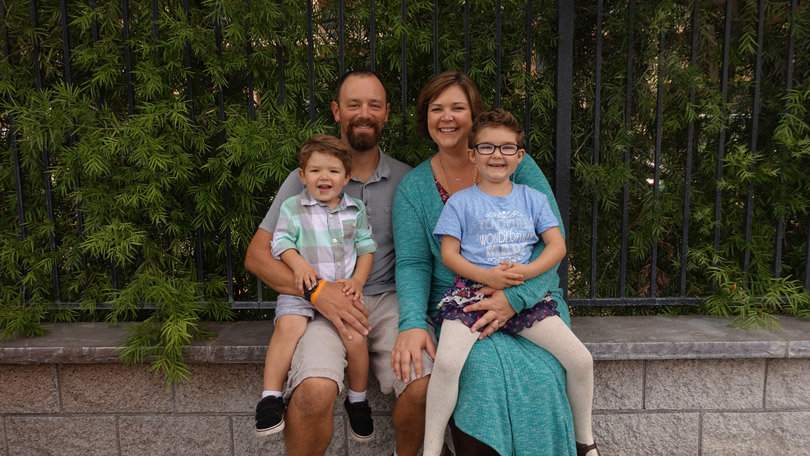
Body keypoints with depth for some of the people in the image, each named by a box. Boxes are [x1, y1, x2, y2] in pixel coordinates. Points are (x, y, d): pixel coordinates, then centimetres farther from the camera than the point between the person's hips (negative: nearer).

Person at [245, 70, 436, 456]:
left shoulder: (406, 179, 11)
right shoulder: (306, 178, 5)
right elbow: (257, 255, 3)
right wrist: (317, 290, -14)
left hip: (389, 299, 2)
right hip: (323, 304, -1)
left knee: (423, 385, -24)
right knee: (314, 391, -30)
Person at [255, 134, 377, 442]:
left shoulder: (355, 210, 12)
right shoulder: (292, 208, 7)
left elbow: (366, 248, 12)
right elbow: (281, 242, 0)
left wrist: (357, 280, -2)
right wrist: (298, 263, -20)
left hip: (343, 289, 1)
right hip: (302, 288, -1)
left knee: (355, 338, -19)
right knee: (287, 327, -30)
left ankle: (357, 400, 7)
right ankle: (270, 398, -16)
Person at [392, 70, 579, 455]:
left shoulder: (513, 163, 2)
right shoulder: (413, 187, 7)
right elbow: (412, 264, 0)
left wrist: (516, 297, -18)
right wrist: (412, 323, -19)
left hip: (528, 301, 0)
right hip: (458, 308, 0)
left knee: (536, 377, -26)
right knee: (483, 371, -29)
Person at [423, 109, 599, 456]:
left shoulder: (533, 198, 14)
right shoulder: (460, 201, 6)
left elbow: (557, 245, 8)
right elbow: (449, 254, 2)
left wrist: (527, 271, -10)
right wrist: (486, 275, -14)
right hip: (472, 289, -2)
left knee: (581, 360, -8)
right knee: (446, 362, -27)